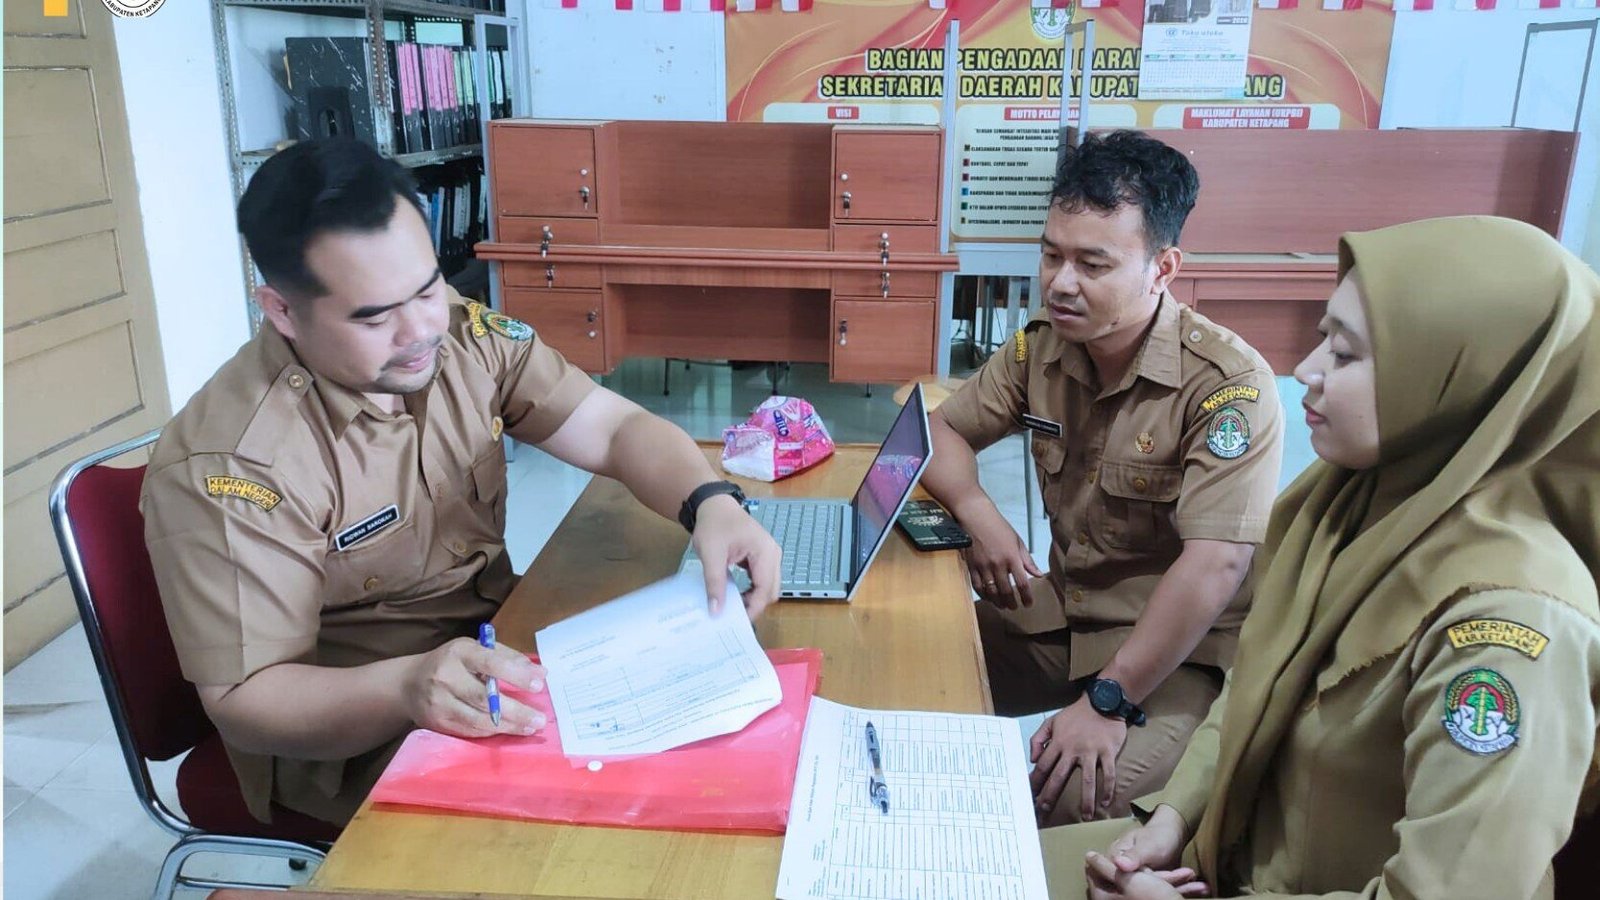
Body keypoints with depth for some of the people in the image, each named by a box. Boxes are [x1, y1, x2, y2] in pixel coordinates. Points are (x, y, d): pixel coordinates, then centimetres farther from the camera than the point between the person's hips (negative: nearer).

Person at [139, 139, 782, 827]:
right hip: (353, 744, -6)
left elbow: (617, 429, -6)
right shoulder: (227, 466, -23)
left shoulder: (459, 334, -7)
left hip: (499, 642, 6)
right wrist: (405, 688, -41)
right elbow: (243, 700, -21)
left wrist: (710, 503, -27)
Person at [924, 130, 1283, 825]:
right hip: (1059, 609, 6)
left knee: (1075, 800, -31)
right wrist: (979, 515, -12)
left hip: (1179, 648, -6)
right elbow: (941, 430, 9)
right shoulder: (1042, 346, 0)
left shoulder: (1229, 387, -21)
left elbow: (1213, 566, -28)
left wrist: (1107, 701, -27)